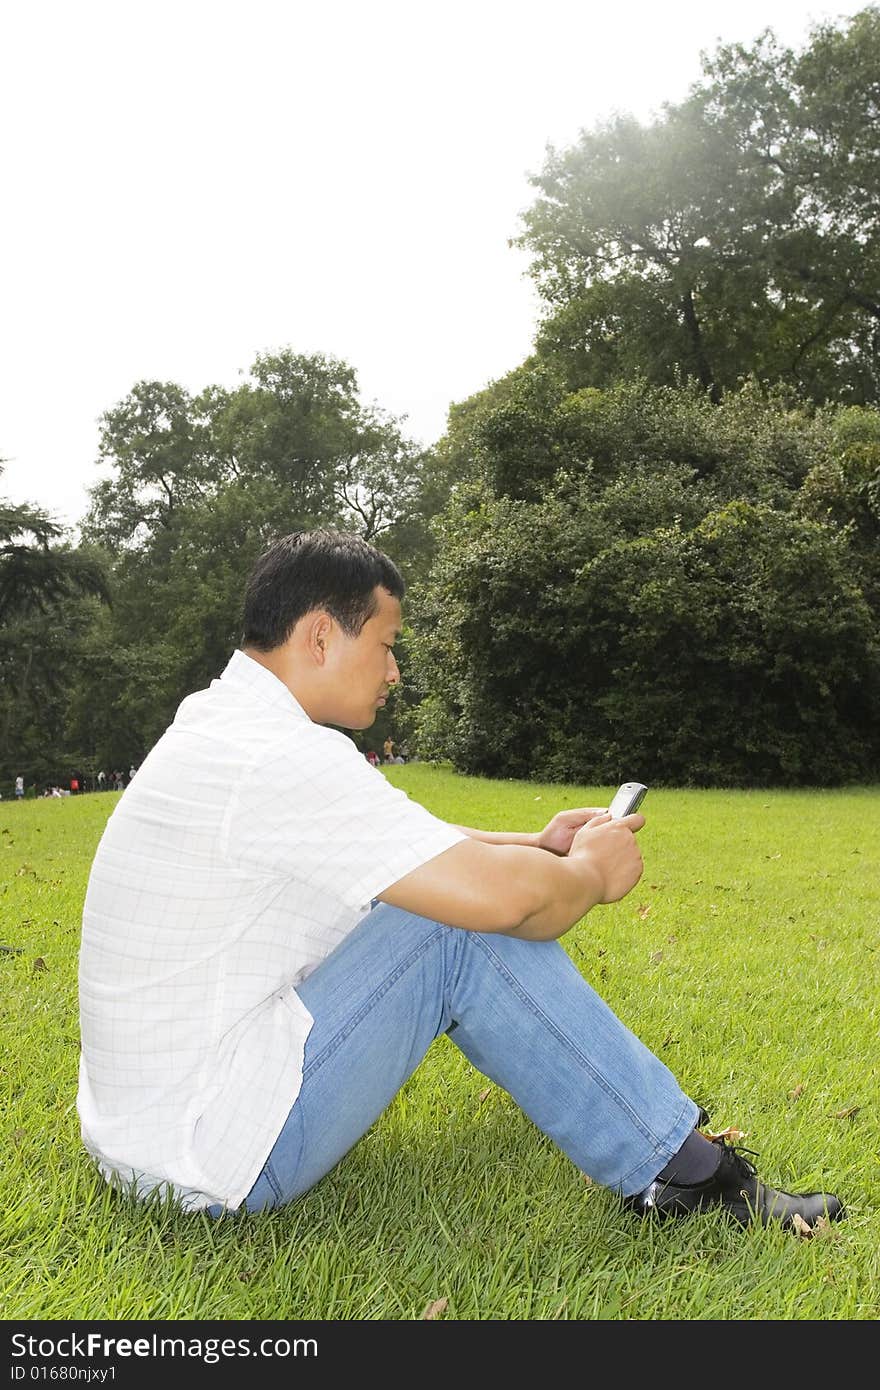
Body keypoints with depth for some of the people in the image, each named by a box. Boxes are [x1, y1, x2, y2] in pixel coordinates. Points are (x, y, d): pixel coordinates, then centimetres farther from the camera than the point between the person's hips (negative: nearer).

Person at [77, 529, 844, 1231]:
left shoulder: (222, 725, 8)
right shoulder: (280, 760, -25)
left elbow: (416, 847, 15)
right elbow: (500, 893, -29)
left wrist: (541, 844, 6)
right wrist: (589, 871, -8)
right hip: (215, 1160, -10)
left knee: (427, 891, 10)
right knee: (470, 928, -17)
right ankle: (683, 1172, -4)